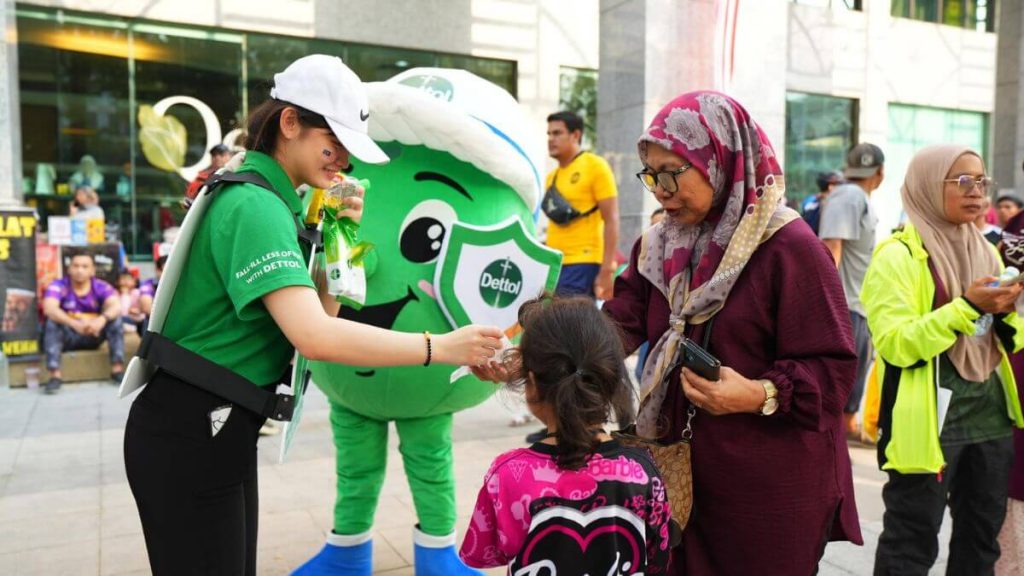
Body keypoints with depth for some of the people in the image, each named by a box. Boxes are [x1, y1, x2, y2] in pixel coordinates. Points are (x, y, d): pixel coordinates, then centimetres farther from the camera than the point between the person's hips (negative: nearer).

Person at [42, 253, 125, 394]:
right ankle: (55, 375, -33)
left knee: (115, 318, -22)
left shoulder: (101, 287, -9)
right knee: (52, 321, -29)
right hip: (68, 337, -1)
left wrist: (102, 319, -49)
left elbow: (116, 306, -27)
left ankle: (118, 369, -24)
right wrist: (75, 323, -48)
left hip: (93, 336, 1)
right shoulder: (58, 286, -13)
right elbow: (49, 309, -32)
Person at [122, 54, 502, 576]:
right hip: (190, 434, -9)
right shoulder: (255, 206, -20)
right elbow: (315, 337, -32)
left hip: (222, 428, 9)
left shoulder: (274, 201, 10)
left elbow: (319, 313, 9)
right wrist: (439, 348, -27)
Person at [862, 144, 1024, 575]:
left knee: (982, 538, 18)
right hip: (930, 419, -7)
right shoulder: (897, 255, -11)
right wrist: (966, 307, -23)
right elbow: (895, 345, -20)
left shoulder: (986, 251, 12)